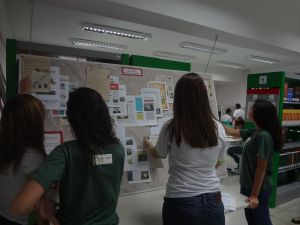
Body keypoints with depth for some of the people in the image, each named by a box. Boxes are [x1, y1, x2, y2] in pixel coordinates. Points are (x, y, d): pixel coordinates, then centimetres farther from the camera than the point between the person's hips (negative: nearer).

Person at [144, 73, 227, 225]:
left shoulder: (171, 128, -14)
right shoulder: (218, 128, -6)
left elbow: (158, 154, 6)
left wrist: (147, 146, 27)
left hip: (181, 203, -2)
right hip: (213, 201, 3)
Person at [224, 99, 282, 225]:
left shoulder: (264, 136, -24)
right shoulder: (254, 132, 0)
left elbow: (262, 168, -23)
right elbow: (233, 132, 15)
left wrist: (254, 195, -19)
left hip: (259, 189, -8)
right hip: (247, 185, 8)